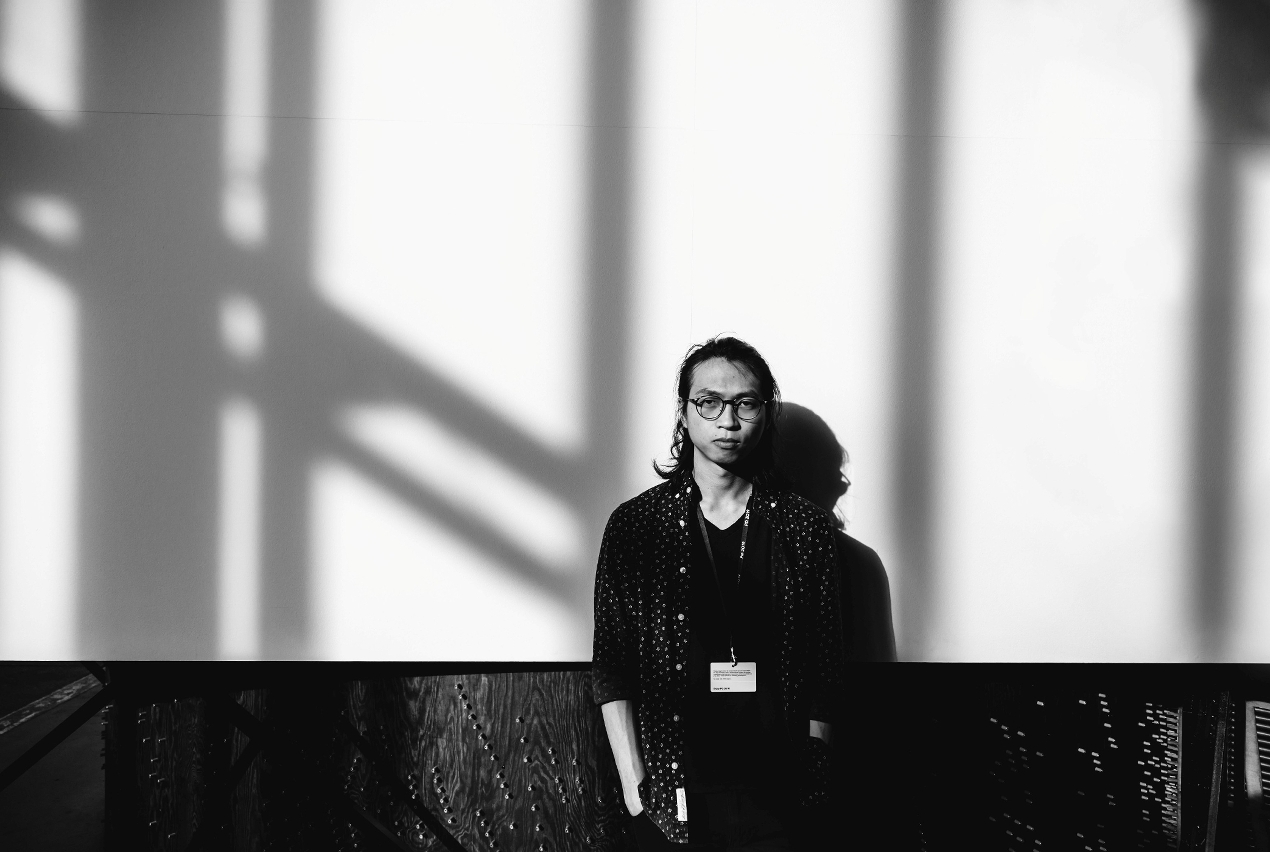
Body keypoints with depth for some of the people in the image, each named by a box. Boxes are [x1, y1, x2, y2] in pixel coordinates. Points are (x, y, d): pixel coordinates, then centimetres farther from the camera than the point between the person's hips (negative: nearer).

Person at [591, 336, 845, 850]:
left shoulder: (807, 529, 3)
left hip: (774, 799, 0)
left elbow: (825, 673, 3)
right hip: (671, 801, 0)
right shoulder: (635, 524, 2)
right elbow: (611, 670, 1)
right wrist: (634, 787, -5)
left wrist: (811, 789, -2)